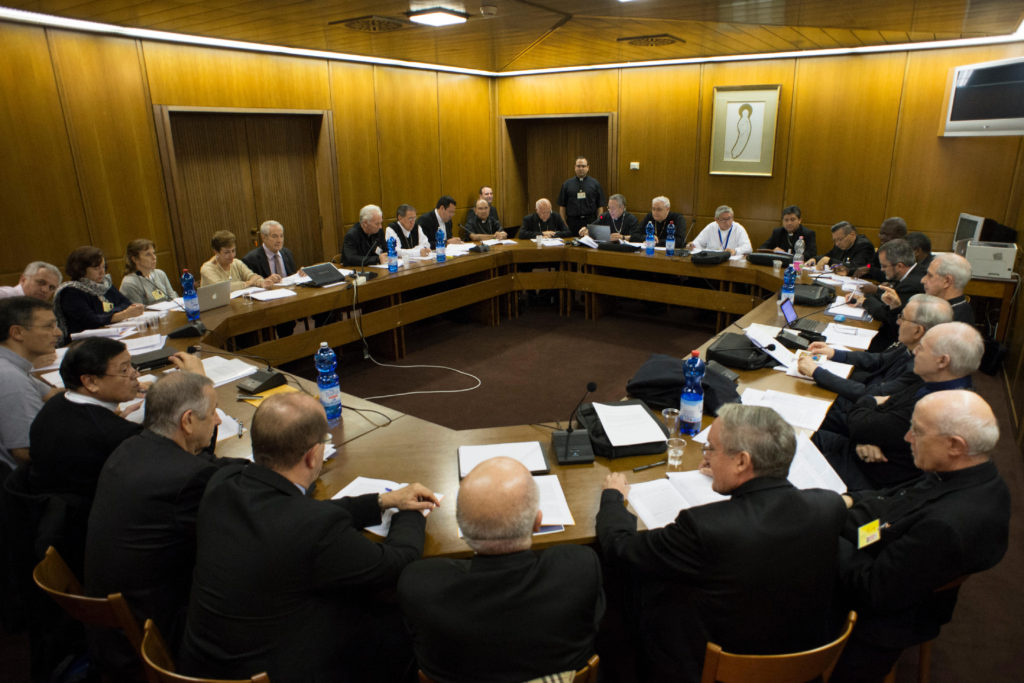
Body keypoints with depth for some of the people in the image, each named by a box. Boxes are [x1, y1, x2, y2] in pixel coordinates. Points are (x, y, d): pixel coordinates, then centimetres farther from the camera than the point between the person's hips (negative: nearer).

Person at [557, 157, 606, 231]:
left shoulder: (595, 184, 7)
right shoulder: (567, 184, 8)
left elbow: (600, 206, 5)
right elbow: (562, 206, 7)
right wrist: (564, 224, -1)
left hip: (590, 222, 0)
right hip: (572, 222, 0)